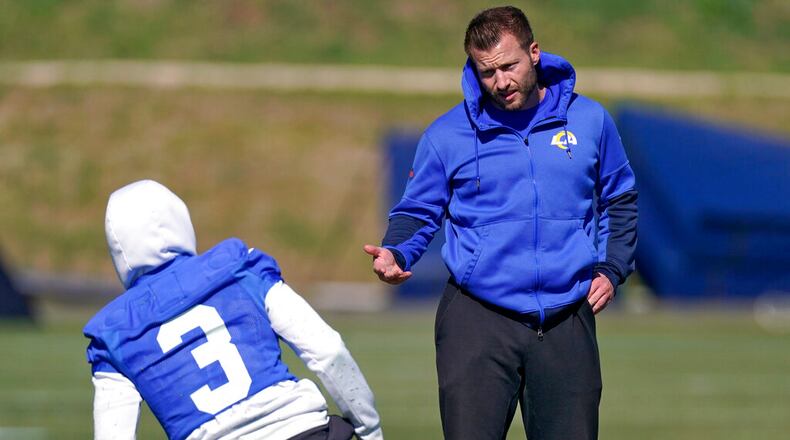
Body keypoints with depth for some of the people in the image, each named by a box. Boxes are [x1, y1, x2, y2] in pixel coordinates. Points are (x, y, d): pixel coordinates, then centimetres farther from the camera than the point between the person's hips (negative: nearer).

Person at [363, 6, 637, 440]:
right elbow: (418, 210, 9)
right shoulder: (446, 135, 2)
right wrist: (395, 254, -12)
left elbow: (619, 201, 20)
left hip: (567, 320, 2)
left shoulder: (589, 121, 7)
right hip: (477, 321, -2)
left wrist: (611, 269, 8)